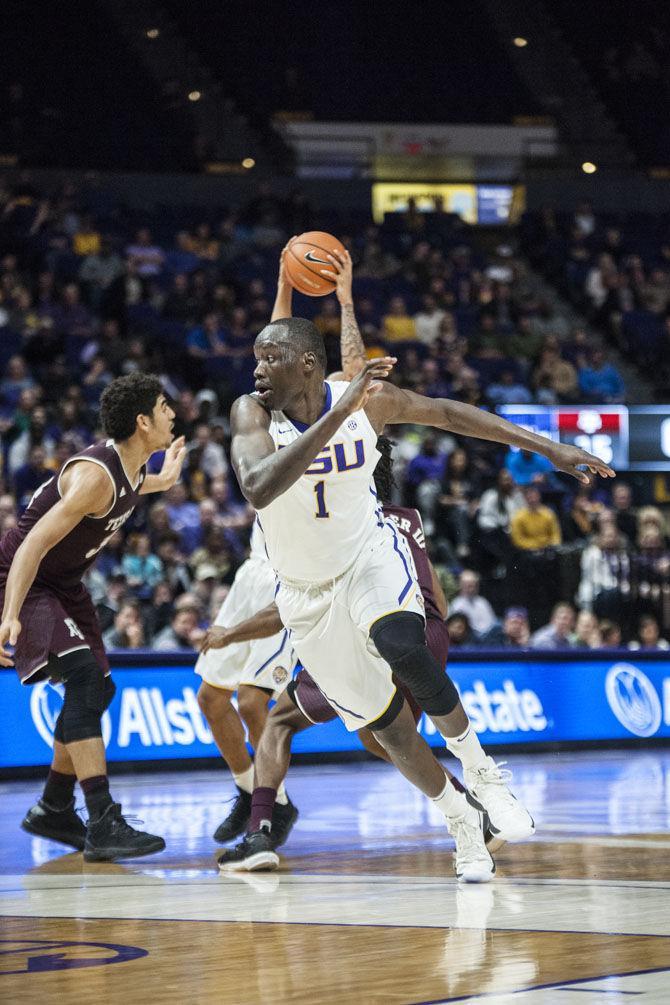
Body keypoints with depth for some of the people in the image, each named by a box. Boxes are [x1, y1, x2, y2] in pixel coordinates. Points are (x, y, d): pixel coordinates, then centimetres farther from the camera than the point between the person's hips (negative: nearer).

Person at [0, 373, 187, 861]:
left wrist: (164, 478, 37)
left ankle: (54, 811, 29)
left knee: (97, 691, 13)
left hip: (64, 584, 10)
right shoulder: (96, 475, -29)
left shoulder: (132, 468, -1)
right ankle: (104, 824, -31)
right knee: (85, 677, -25)